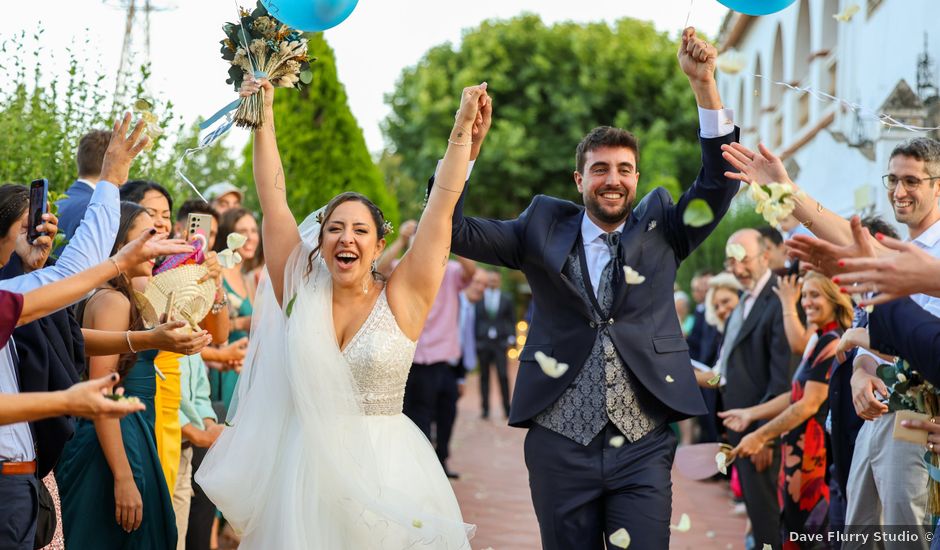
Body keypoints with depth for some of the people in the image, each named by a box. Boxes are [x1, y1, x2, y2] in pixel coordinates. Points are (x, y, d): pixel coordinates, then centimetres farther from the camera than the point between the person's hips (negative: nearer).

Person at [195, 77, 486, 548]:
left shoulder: (401, 299, -1)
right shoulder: (301, 293, 4)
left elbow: (442, 206, -3)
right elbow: (274, 205, 3)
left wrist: (463, 127, -5)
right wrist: (264, 124, 0)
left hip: (383, 473, -1)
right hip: (306, 472, 2)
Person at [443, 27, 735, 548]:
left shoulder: (659, 227, 10)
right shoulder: (545, 227, 8)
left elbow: (718, 183, -2)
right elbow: (457, 231, 1)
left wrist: (704, 85, -14)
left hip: (643, 447, 0)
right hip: (560, 445, 0)